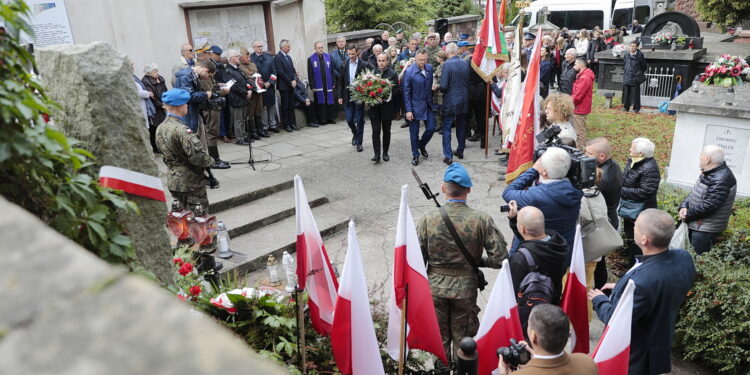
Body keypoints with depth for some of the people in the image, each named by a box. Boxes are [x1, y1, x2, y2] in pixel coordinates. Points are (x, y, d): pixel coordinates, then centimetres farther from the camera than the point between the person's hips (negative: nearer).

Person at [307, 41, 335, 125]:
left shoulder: (328, 57, 8)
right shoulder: (311, 59, 0)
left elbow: (332, 71, 9)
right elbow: (310, 74, -2)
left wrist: (333, 83, 3)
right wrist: (312, 86, -7)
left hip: (328, 84, 3)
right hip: (318, 86, -3)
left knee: (329, 101, 5)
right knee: (320, 102, 0)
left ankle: (329, 118, 14)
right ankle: (321, 119, 6)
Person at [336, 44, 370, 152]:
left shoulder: (364, 65, -4)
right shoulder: (344, 65, 6)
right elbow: (340, 82, 8)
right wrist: (340, 96, 2)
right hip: (348, 96, 3)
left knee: (360, 120, 2)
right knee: (349, 120, 4)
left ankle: (359, 142, 14)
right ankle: (355, 134, 33)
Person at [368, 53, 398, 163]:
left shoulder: (392, 74, -3)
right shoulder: (371, 72, 4)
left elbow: (396, 89, -4)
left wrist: (388, 96, -18)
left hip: (387, 107, -1)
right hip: (374, 107, 1)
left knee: (386, 131, 10)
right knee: (376, 131, -3)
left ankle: (385, 153, 22)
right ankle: (377, 154, -1)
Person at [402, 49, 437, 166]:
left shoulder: (429, 68, 0)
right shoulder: (409, 72, -14)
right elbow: (406, 92, -12)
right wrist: (408, 110, -13)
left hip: (428, 104, 4)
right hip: (415, 106, -4)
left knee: (431, 128, 5)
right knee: (414, 132, 5)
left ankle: (422, 145, 32)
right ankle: (415, 155, 21)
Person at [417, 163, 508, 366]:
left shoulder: (427, 219, -14)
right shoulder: (482, 220, -15)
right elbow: (499, 258, -13)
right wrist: (477, 261, 5)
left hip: (435, 287, 0)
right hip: (466, 288, 0)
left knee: (439, 337, 20)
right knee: (463, 338, 19)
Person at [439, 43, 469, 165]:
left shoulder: (447, 64, -16)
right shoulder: (465, 63, 0)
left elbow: (443, 86, -18)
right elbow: (468, 81, 6)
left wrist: (442, 90, 4)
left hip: (450, 101, -5)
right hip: (463, 100, 5)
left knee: (446, 128, 1)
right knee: (461, 126, 18)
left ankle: (448, 156, -3)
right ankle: (460, 151, 29)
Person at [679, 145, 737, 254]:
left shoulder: (721, 180, -24)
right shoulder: (708, 173, 9)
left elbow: (708, 206, -26)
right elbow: (694, 193, 15)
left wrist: (687, 215, -14)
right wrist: (684, 206, -3)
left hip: (705, 231, -10)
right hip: (694, 225, 10)